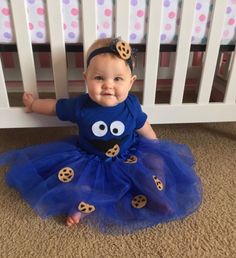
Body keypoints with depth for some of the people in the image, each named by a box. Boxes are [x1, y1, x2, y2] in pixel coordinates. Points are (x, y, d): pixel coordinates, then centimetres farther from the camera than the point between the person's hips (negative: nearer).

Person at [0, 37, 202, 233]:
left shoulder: (131, 106, -16)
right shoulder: (80, 106, -18)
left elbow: (144, 130, 2)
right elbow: (56, 107, 2)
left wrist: (157, 151, 13)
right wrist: (33, 104, 17)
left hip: (127, 158, 2)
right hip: (88, 159, -1)